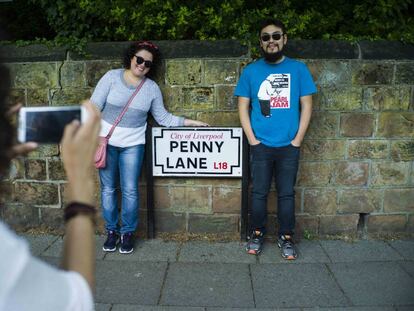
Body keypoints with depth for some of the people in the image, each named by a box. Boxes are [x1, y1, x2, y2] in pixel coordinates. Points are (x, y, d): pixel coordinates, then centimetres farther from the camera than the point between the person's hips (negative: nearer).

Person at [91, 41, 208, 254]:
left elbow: (164, 118, 5)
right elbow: (94, 107, -4)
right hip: (106, 142, 0)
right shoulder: (112, 77, -4)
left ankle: (128, 233, 18)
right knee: (108, 188, 8)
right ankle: (111, 231, 24)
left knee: (130, 190, 0)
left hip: (133, 145, 1)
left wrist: (190, 122, -1)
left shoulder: (152, 88, 1)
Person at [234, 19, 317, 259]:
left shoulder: (298, 69, 3)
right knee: (259, 193, 9)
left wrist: (297, 140, -4)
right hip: (261, 146, 0)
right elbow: (243, 108, 3)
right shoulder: (251, 71, 3)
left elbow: (306, 106, 3)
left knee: (287, 193, 9)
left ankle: (286, 238, 25)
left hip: (289, 146, 0)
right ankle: (257, 234, 26)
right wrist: (253, 140, -5)